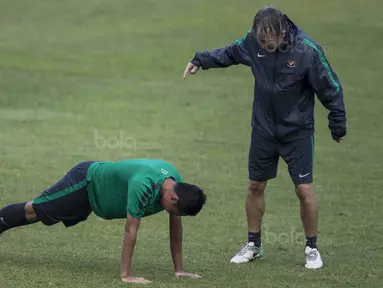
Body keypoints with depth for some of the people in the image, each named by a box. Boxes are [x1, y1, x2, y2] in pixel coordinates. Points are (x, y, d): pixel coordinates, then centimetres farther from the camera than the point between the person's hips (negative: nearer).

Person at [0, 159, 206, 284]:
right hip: (85, 182, -8)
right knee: (33, 210, 7)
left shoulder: (177, 185, -18)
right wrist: (126, 276, -38)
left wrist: (179, 269, -8)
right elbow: (131, 230, -41)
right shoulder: (144, 186, -43)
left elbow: (176, 226, -8)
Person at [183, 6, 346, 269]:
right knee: (255, 186, 10)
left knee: (304, 190, -5)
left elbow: (331, 88, -13)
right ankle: (253, 245, 26)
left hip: (298, 132, -4)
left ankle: (312, 248, 12)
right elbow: (230, 53, 12)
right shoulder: (253, 41, -12)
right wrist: (201, 60, 2)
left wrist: (338, 126, -6)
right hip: (263, 129, 4)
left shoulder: (307, 50, -23)